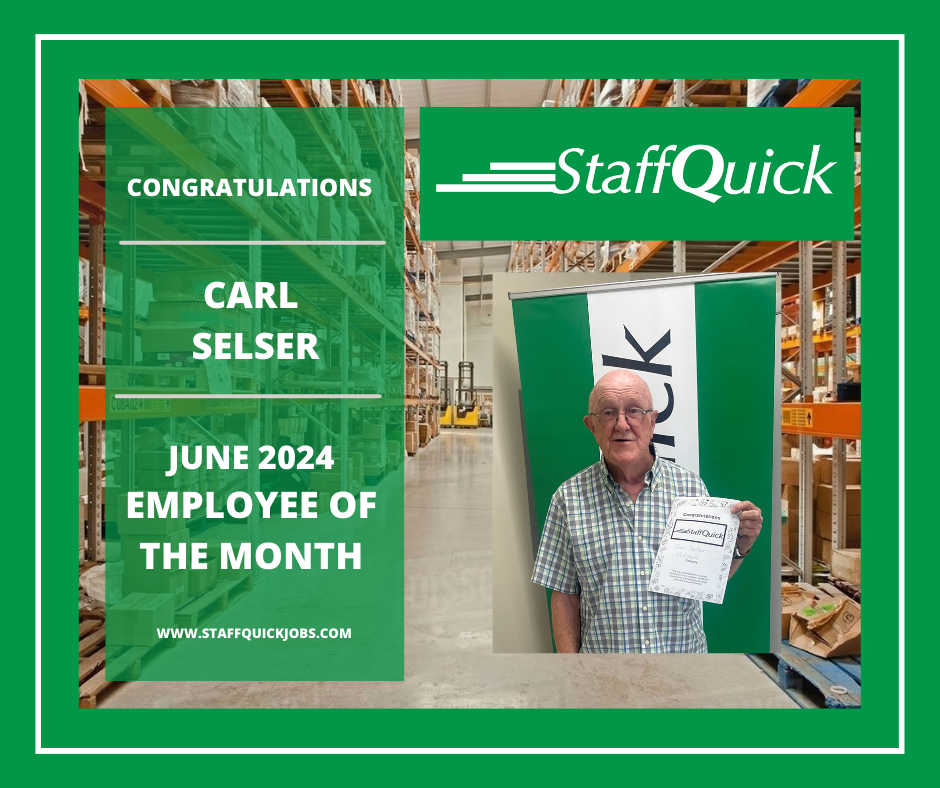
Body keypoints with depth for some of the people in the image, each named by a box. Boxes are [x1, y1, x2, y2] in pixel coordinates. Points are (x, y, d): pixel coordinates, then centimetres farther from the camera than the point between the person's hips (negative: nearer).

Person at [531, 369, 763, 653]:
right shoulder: (569, 498, -11)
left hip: (685, 650, 2)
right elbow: (565, 597, -6)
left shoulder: (690, 486, -6)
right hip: (602, 651, -1)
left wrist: (739, 547, -15)